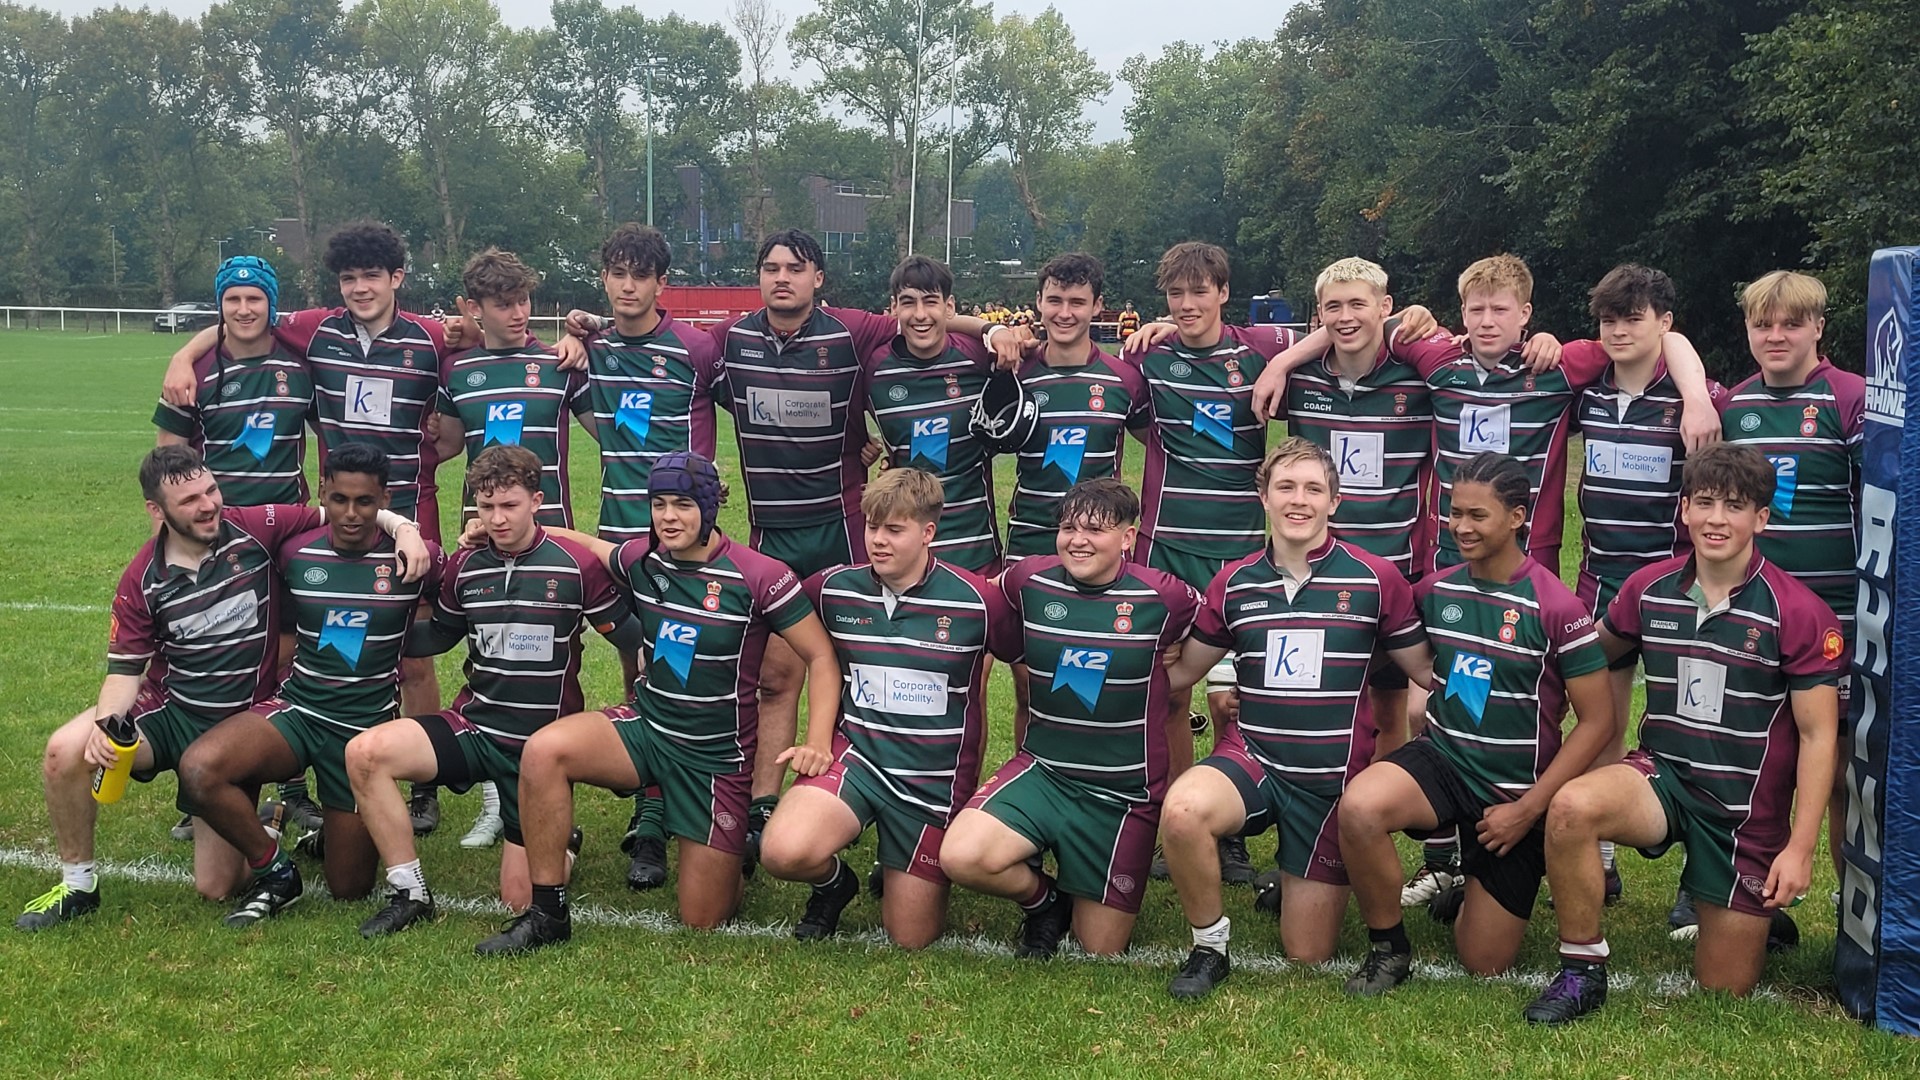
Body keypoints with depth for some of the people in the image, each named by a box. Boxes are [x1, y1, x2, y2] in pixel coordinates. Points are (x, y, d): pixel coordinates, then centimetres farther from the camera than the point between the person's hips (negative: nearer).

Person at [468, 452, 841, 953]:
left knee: (702, 921, 1)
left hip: (716, 755, -4)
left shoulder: (758, 577, -16)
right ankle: (548, 914, -14)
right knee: (543, 751, -27)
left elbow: (821, 657, -10)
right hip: (647, 725, 4)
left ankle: (730, 853, 37)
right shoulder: (642, 560, -2)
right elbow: (590, 546, 20)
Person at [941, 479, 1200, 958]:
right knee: (961, 857, -26)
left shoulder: (1162, 597, -10)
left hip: (1123, 792, -2)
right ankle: (1044, 901, 7)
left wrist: (1167, 668, 3)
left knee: (1100, 951, 4)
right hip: (1042, 770, 2)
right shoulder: (1029, 581, -3)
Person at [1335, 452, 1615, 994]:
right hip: (1441, 761, 3)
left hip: (1516, 793, -2)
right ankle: (1388, 949, -10)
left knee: (1483, 964, 4)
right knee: (1358, 807, -33)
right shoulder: (1434, 590, -1)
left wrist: (1527, 809, -14)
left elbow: (1598, 721, -11)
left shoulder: (1555, 607, -14)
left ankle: (1484, 885, 38)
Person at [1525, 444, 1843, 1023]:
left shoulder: (1799, 613, -13)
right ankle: (1582, 971, -14)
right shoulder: (1649, 588, -2)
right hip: (1661, 775, 2)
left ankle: (1757, 913, 42)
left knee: (1723, 989, 6)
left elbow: (1818, 736, -10)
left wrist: (1799, 847, -14)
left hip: (1749, 808, -2)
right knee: (1571, 806, -33)